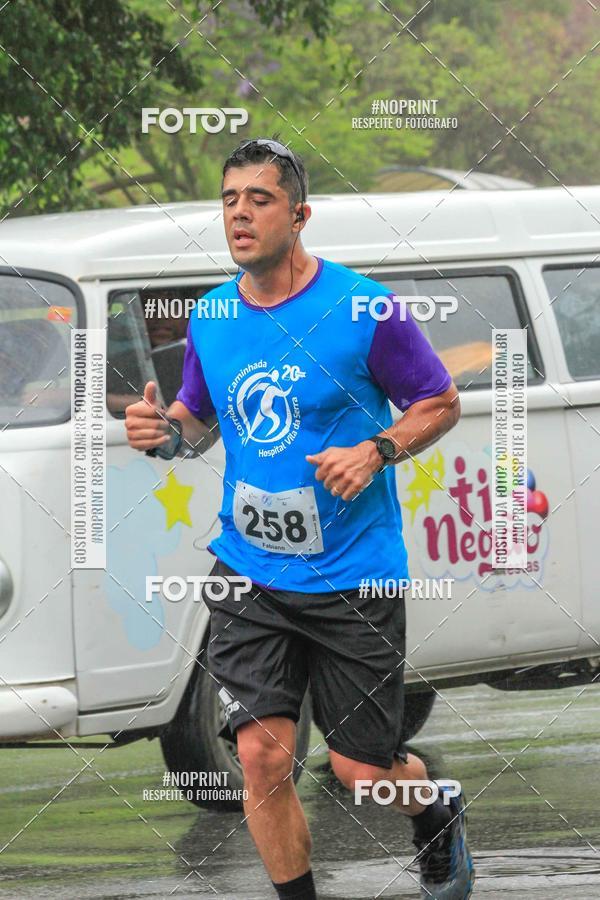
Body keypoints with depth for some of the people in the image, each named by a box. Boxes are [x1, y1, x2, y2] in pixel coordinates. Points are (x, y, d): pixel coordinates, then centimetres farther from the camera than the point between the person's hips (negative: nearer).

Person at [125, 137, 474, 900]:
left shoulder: (362, 309, -11)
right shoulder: (211, 319, 2)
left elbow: (441, 404, -1)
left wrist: (376, 451, -18)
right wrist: (166, 431, -6)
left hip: (353, 576, -3)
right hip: (249, 575, 3)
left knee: (360, 770, 4)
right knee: (262, 757, -8)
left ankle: (437, 816, 38)